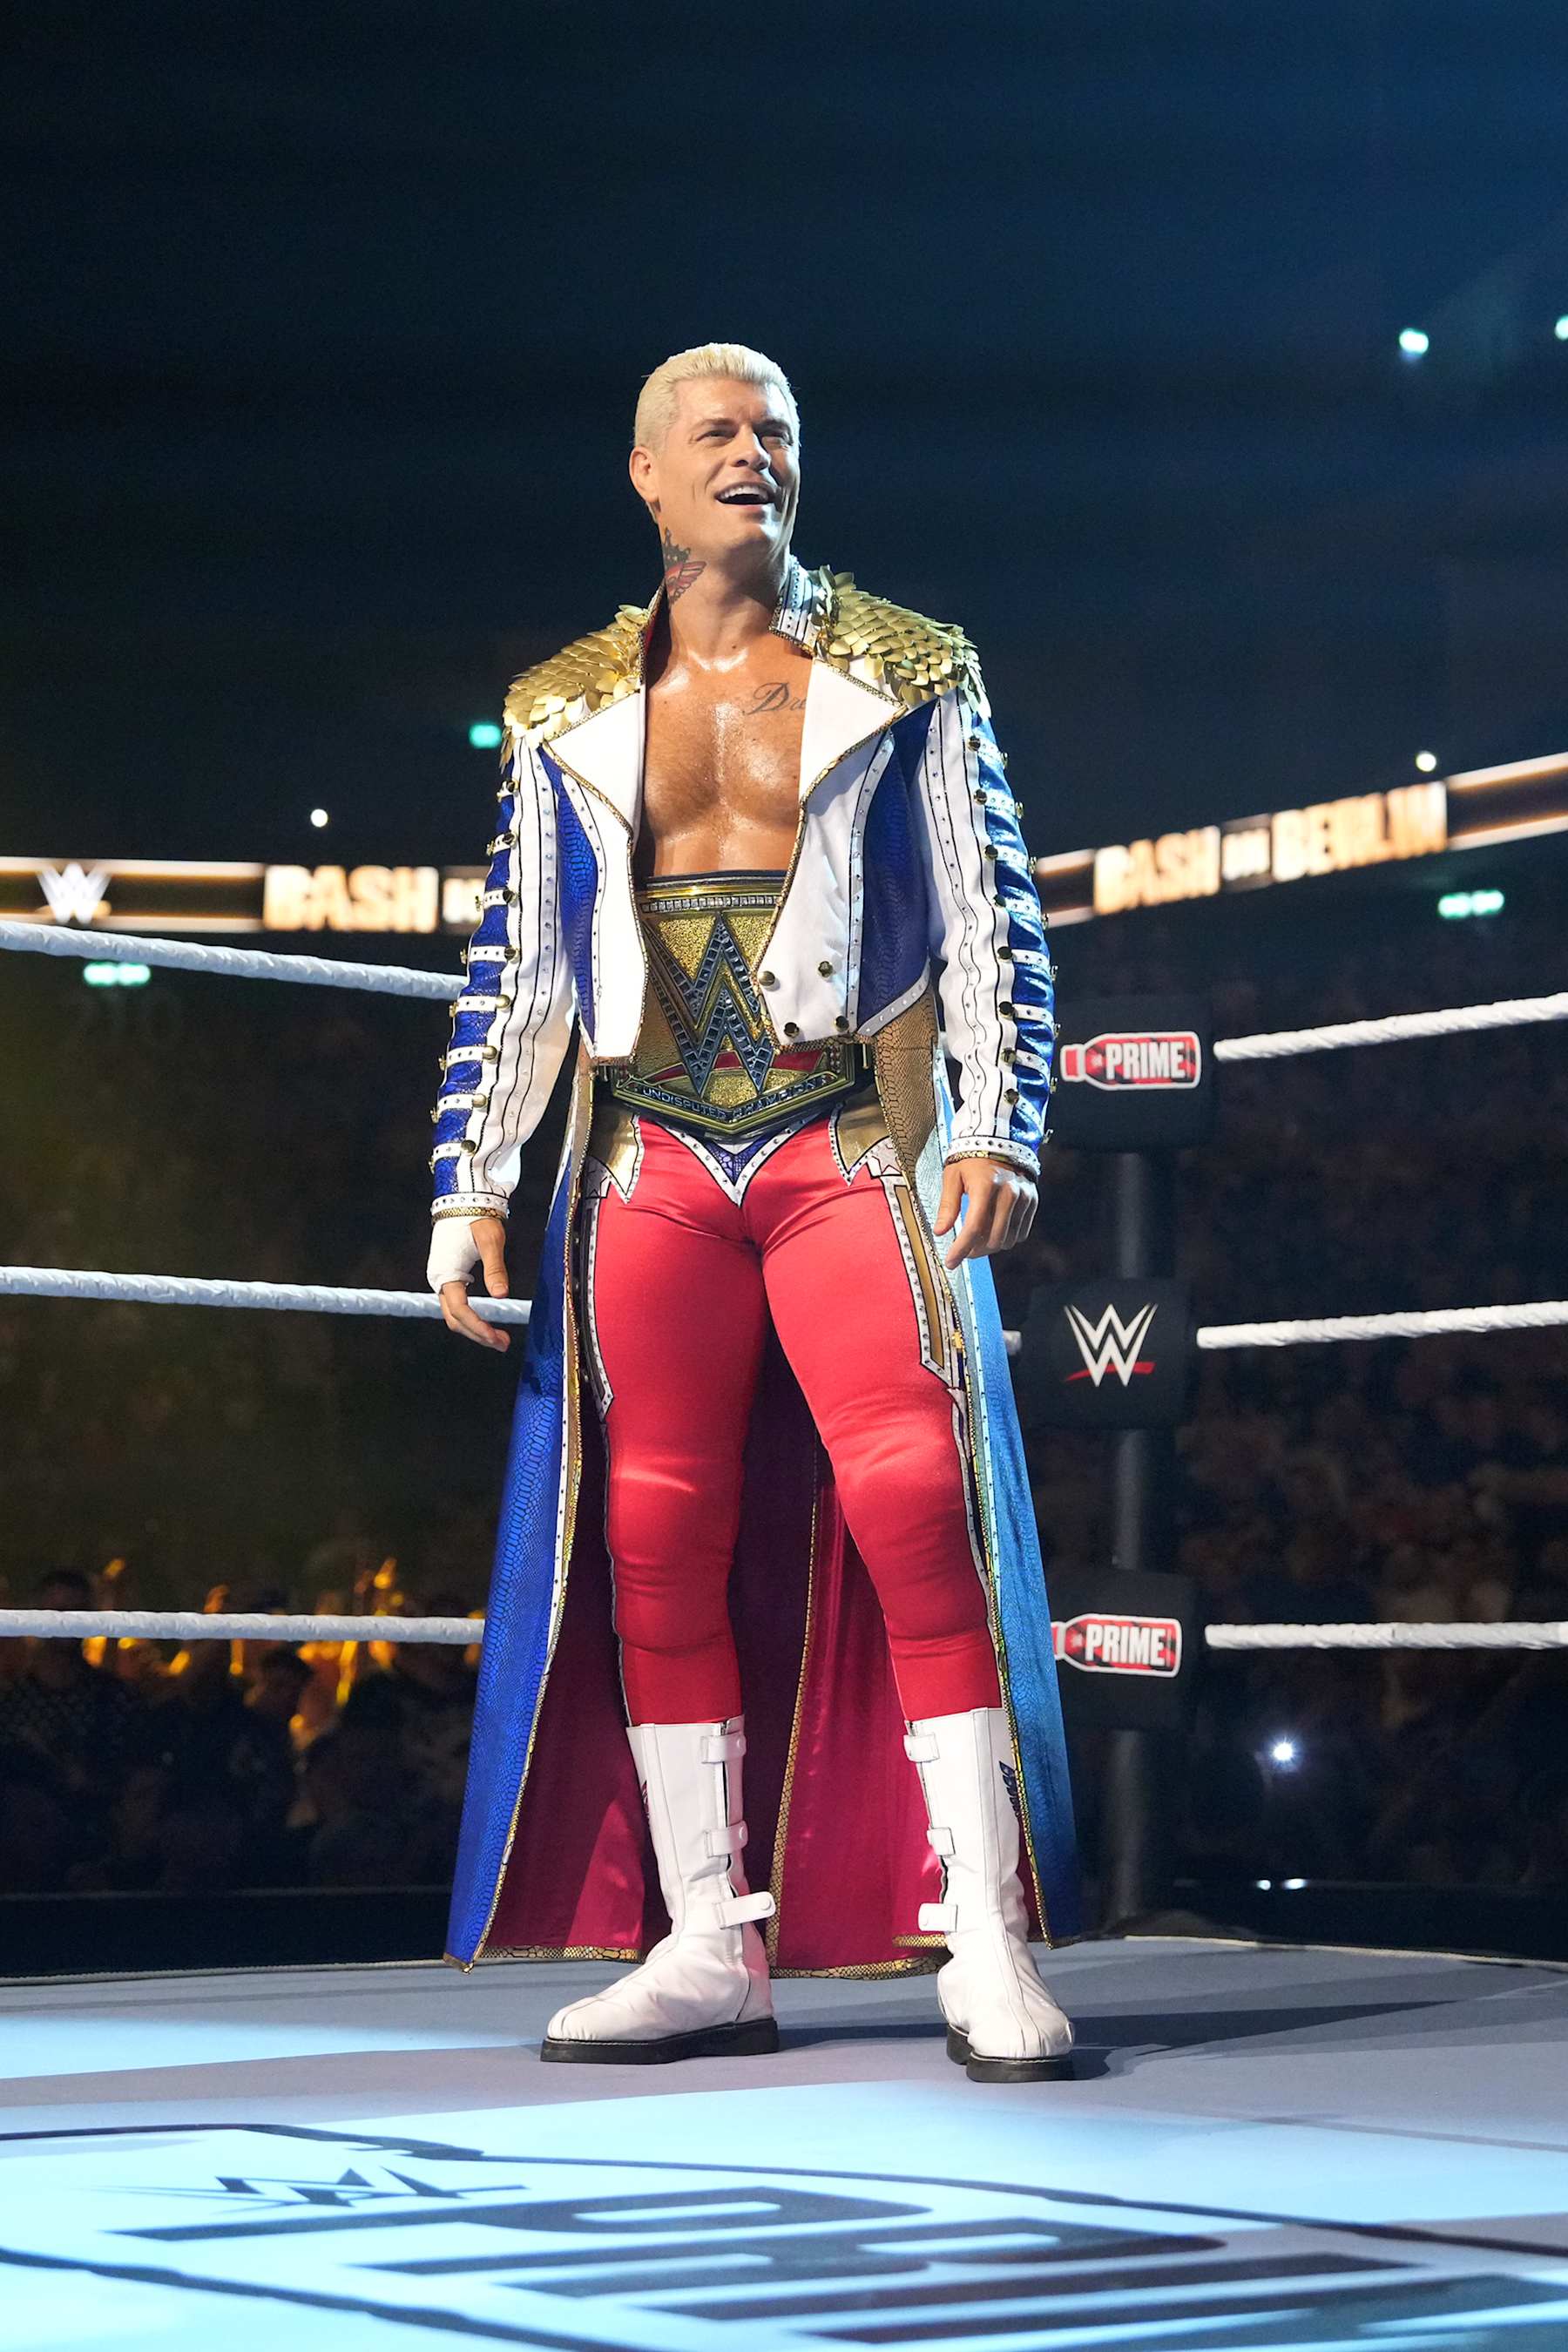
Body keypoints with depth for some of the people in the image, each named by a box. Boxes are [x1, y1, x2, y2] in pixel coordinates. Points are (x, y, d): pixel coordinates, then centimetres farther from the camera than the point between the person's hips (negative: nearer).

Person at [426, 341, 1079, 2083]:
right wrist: (471, 1187, 8)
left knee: (915, 1509, -16)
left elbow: (997, 925, 6)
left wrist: (999, 1133, -7)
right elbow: (511, 969, 16)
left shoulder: (910, 678, 10)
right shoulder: (565, 715, 15)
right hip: (651, 1165, 3)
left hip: (851, 1149, -2)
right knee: (659, 1539, -1)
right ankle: (712, 1948, 7)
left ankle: (986, 1948, -12)